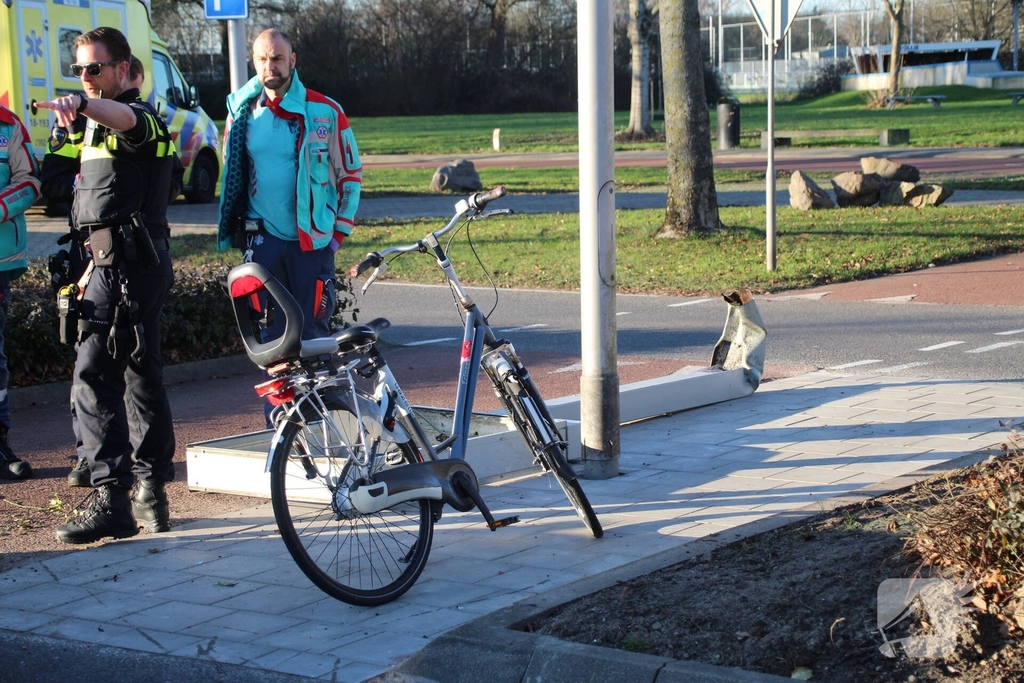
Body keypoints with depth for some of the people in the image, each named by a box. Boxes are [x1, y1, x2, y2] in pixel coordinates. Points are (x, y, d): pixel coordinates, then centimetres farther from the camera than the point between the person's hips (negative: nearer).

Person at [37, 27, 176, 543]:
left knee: (94, 377, -16)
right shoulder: (101, 126, 24)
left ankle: (112, 500, -18)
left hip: (125, 263, -11)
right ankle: (151, 491, 18)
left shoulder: (137, 117, -10)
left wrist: (80, 104, -56)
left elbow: (126, 118, -37)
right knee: (142, 375, 12)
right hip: (120, 263, 11)